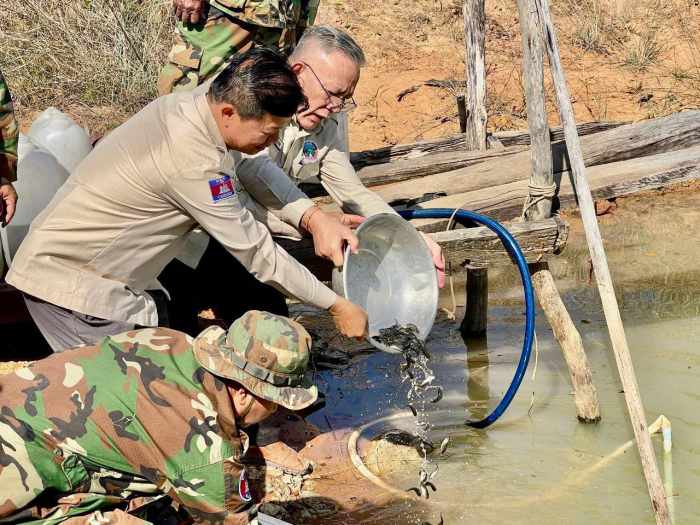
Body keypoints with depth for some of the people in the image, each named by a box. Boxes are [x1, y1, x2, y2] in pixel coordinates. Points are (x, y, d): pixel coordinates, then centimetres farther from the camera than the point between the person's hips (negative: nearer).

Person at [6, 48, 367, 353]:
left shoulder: (185, 106, -4)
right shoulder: (194, 163, -29)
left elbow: (242, 200, 5)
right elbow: (257, 253, -20)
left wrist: (312, 219, -7)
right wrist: (336, 307, -12)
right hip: (68, 281, -9)